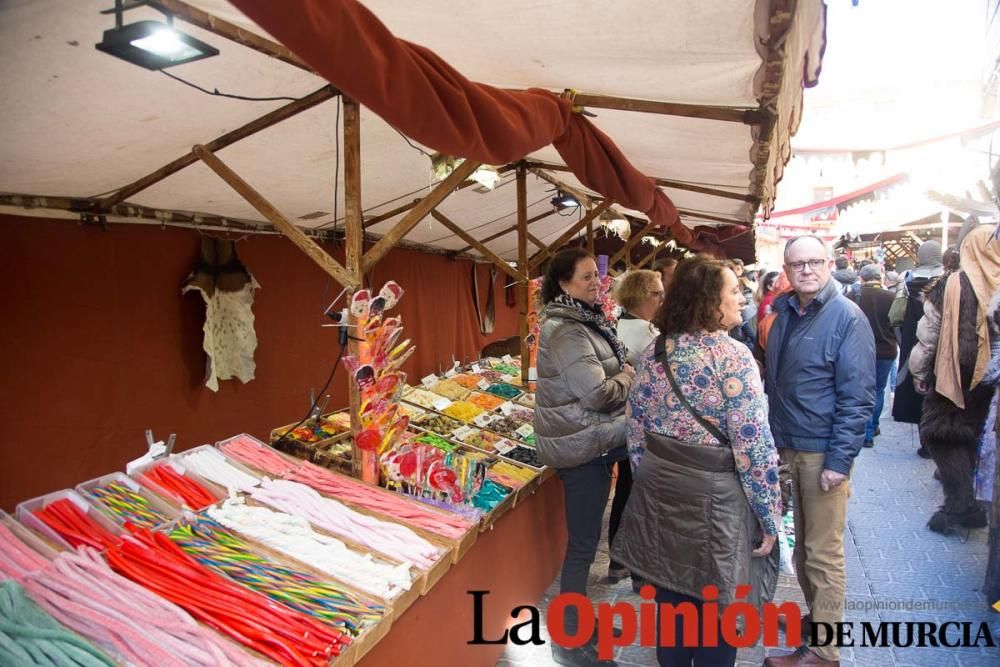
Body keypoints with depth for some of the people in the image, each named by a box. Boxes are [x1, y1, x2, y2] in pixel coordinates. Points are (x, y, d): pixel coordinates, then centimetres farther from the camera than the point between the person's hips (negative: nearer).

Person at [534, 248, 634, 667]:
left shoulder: (585, 321, 12)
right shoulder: (566, 332, -21)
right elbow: (597, 393, -26)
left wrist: (620, 377, 2)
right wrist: (626, 379, -8)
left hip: (593, 441, 10)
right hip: (582, 446, -10)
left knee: (584, 538, 21)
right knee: (583, 542, 0)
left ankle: (579, 622, 38)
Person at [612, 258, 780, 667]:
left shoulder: (653, 352, 2)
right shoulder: (732, 357, -17)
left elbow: (636, 431, 7)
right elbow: (754, 446, -18)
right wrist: (769, 516, -7)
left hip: (659, 491, 6)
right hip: (713, 496, -6)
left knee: (669, 598, 20)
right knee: (714, 609, 14)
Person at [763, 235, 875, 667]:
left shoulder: (847, 317, -11)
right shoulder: (784, 315, 9)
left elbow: (858, 396, -14)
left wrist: (839, 461, -17)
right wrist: (772, 440, 12)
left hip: (824, 452, -6)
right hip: (787, 448, 6)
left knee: (823, 552, 3)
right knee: (801, 544, 18)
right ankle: (815, 616, 36)